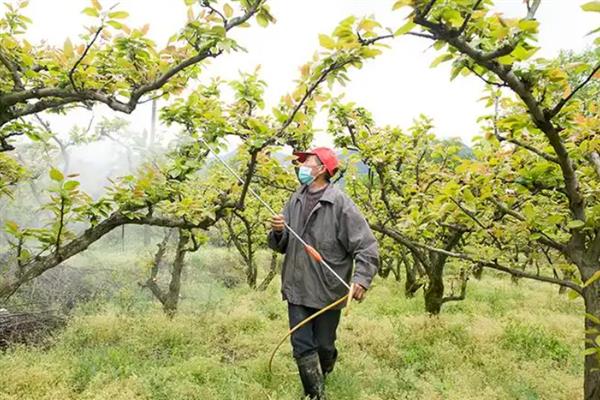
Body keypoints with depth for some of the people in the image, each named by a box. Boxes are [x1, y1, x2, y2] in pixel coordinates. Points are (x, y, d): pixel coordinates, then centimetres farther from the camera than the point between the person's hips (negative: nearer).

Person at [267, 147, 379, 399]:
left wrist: (361, 278, -29)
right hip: (296, 288, 4)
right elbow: (280, 245, 10)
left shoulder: (340, 204, -14)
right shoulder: (296, 200, 4)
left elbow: (367, 247, -15)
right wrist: (278, 231, -12)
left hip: (327, 291, -4)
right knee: (302, 348, 5)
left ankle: (326, 369, 50)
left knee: (323, 345, 16)